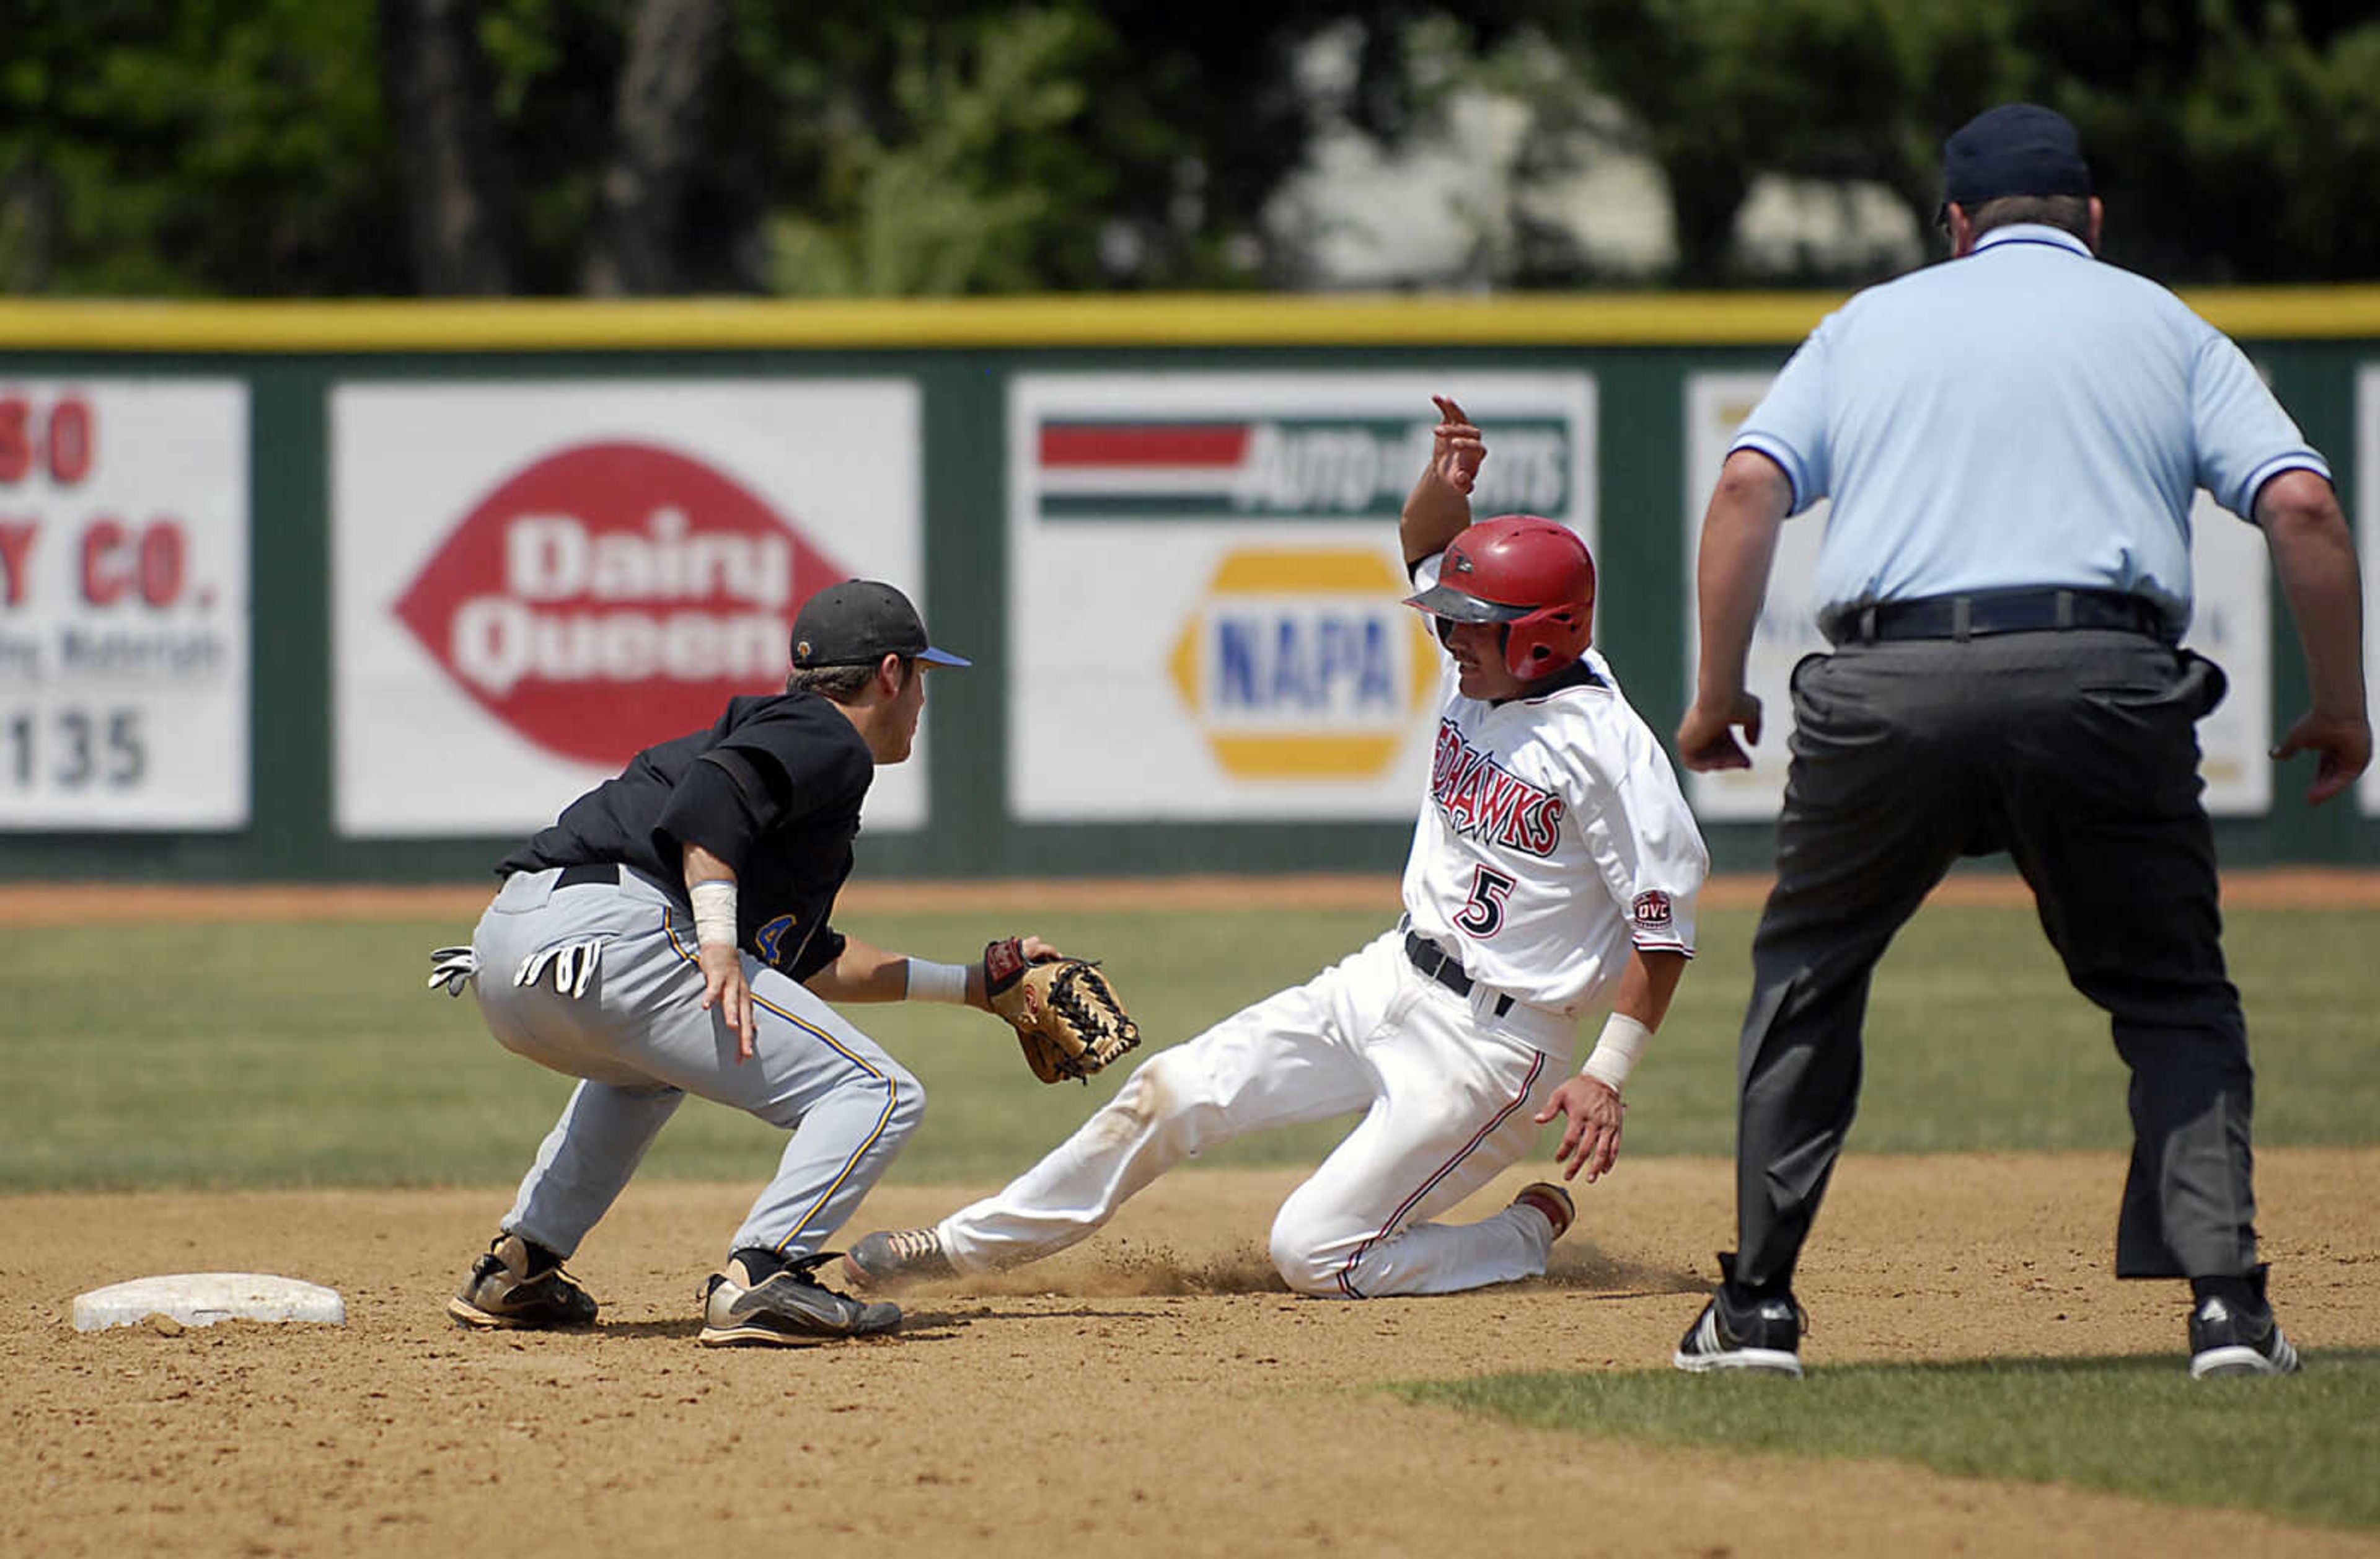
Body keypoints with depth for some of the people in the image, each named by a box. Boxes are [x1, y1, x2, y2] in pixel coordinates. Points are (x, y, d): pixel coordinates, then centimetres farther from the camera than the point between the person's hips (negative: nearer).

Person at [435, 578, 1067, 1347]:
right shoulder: (829, 743, 6)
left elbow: (809, 961, 43)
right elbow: (710, 792, -16)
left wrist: (970, 984, 49)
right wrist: (719, 945, -25)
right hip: (609, 936, -10)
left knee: (647, 1066, 43)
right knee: (877, 1095, -6)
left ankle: (516, 1268, 32)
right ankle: (759, 1279, -21)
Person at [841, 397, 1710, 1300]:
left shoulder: (1605, 746, -21)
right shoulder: (1482, 673, 3)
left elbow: (1666, 922, -19)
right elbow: (1425, 547, 16)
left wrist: (1606, 1077, -23)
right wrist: (1445, 484, -7)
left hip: (1492, 1040, -8)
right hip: (1389, 980, 8)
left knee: (1312, 1252, -10)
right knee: (1170, 1093, 3)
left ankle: (1534, 1234, 11)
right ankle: (969, 1245, 15)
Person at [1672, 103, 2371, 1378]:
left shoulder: (1869, 324, 23)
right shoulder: (2164, 328, 20)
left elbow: (1748, 486, 8)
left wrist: (1717, 694, 14)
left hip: (1885, 691, 1)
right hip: (2100, 681, -1)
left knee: (1806, 977, 21)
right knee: (2173, 996, 15)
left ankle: (1758, 1306, 18)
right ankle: (2224, 1299, 0)